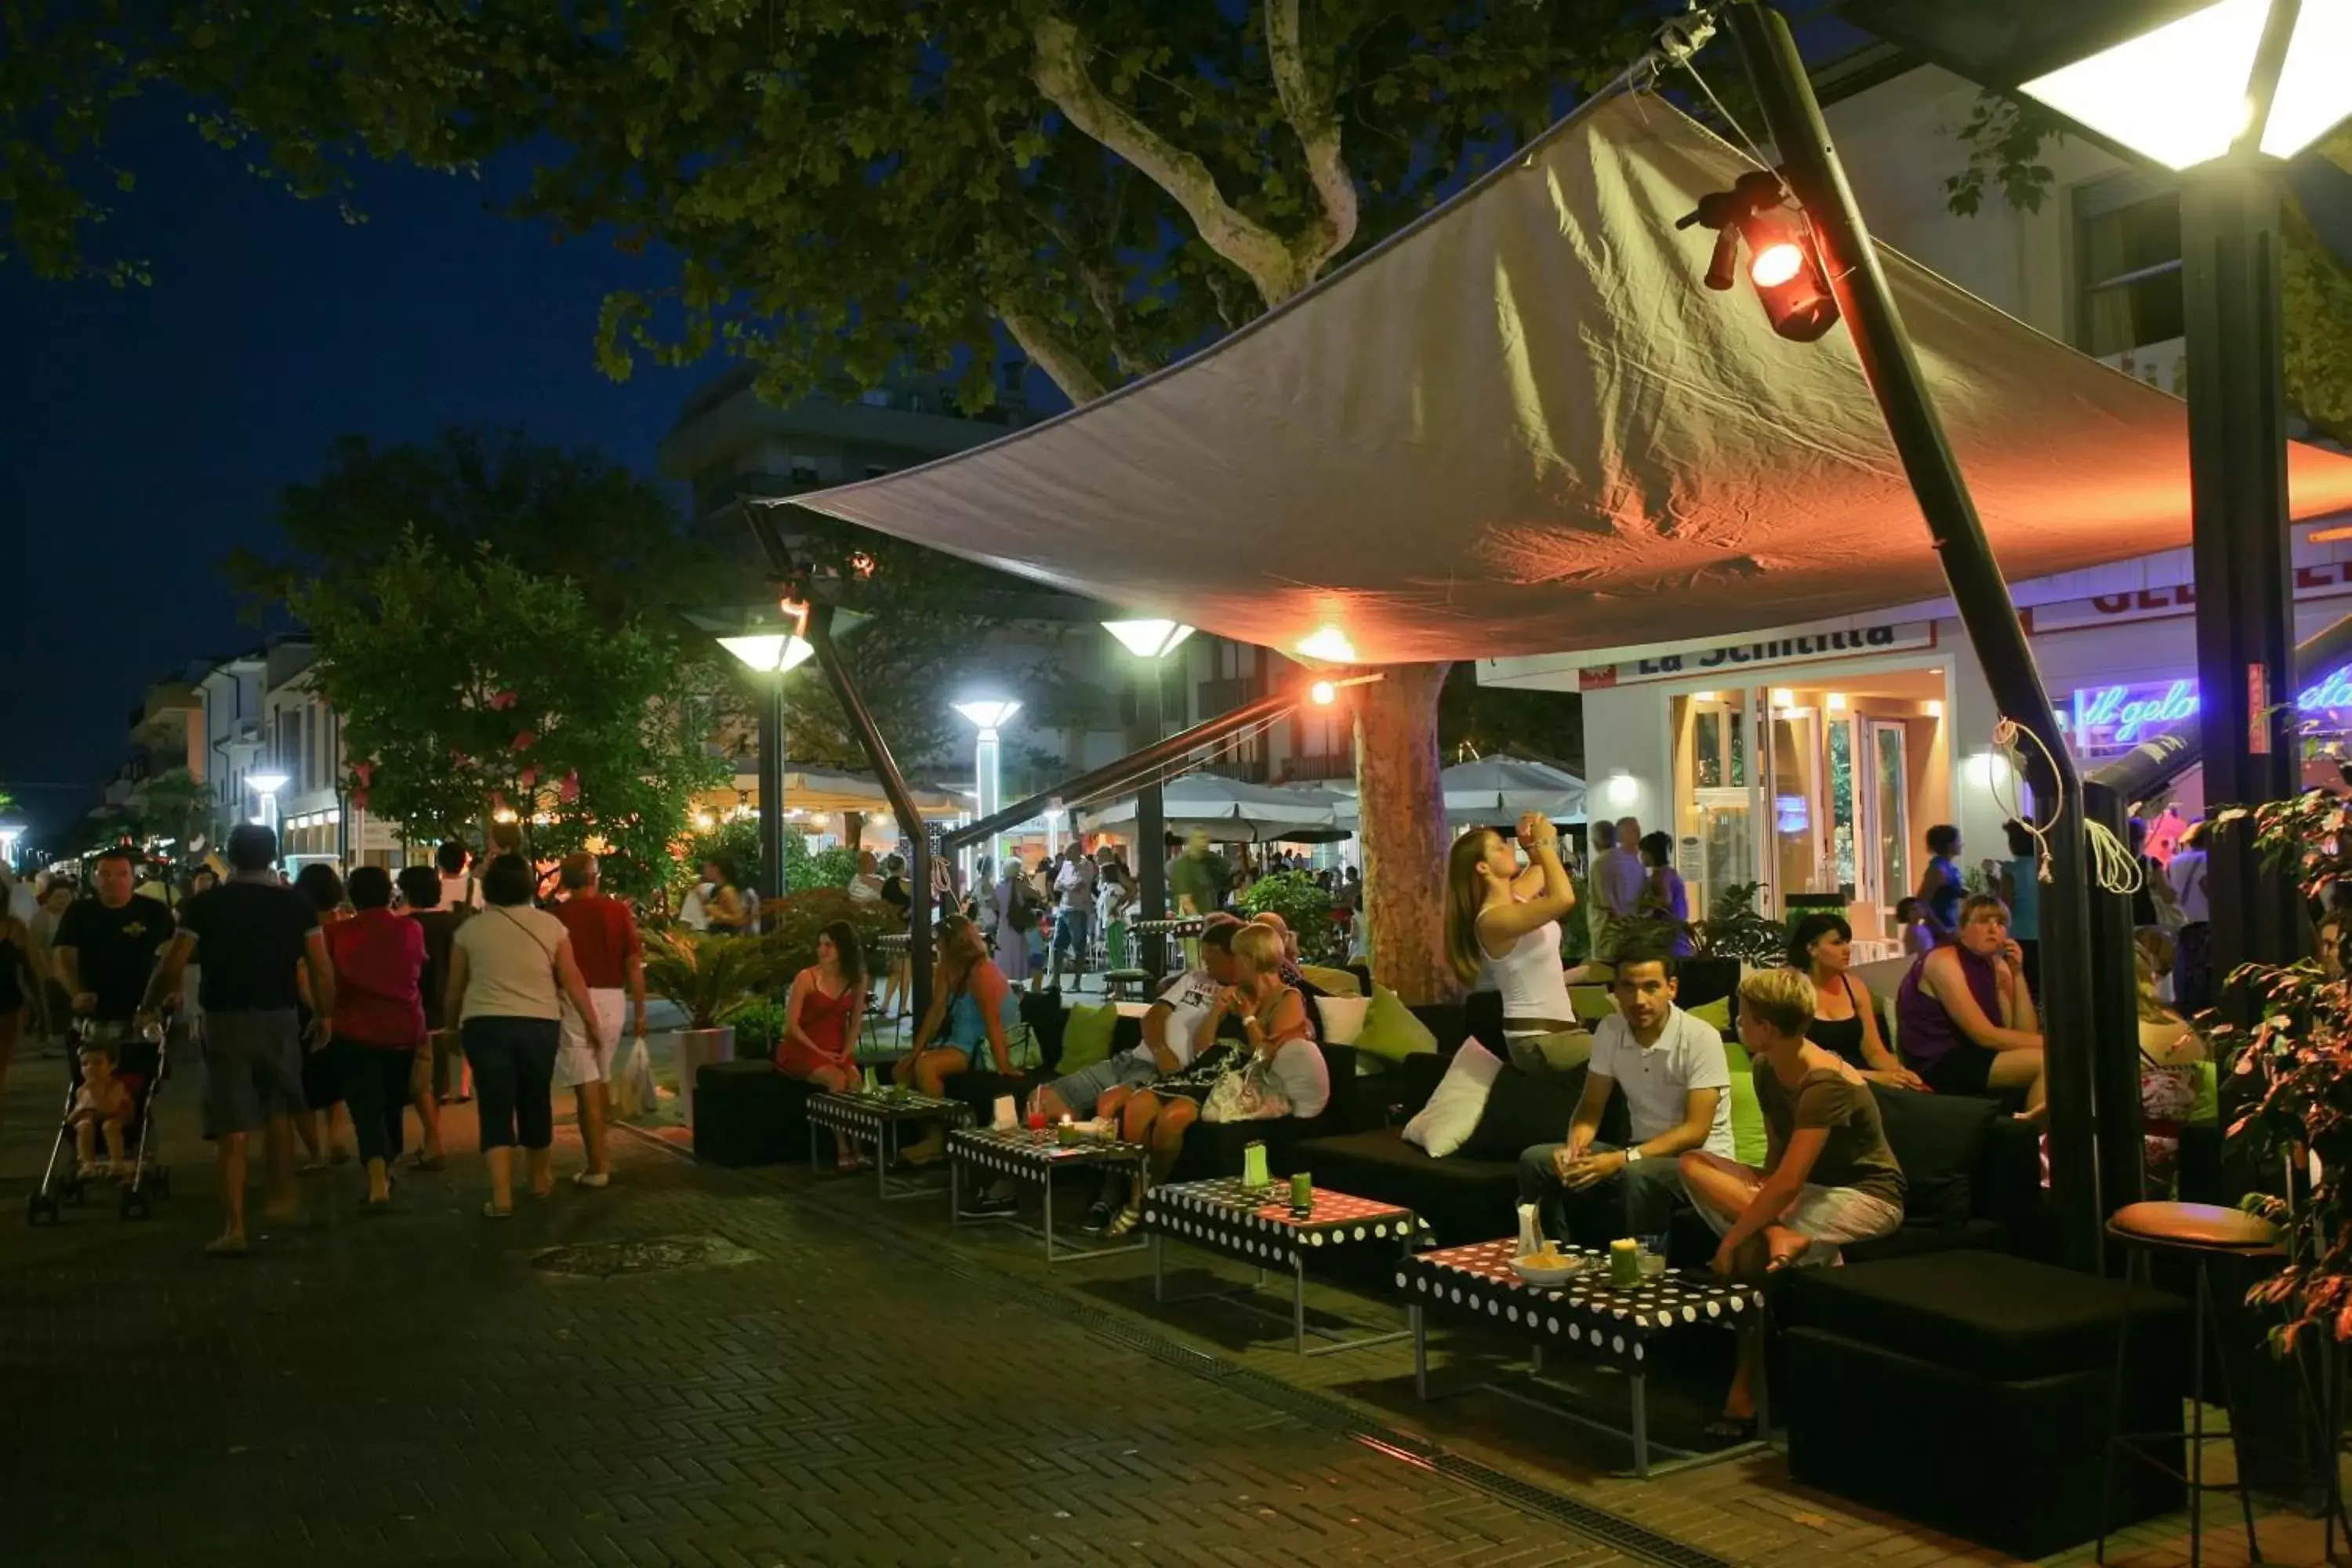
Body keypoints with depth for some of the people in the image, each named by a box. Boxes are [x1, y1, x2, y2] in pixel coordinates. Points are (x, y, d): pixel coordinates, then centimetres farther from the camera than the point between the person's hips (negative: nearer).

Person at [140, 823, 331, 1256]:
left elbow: (172, 968, -5)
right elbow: (321, 968, -3)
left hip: (225, 1020, -1)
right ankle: (279, 1199, 30)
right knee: (278, 1112, 21)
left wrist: (148, 1008, 11)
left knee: (232, 1126, 1)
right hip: (279, 1017, 1)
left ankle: (233, 1227, -3)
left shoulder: (204, 905, -2)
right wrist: (324, 1014, 9)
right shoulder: (297, 904, 0)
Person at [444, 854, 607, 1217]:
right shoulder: (550, 925, 4)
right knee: (535, 1100, 18)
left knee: (496, 1108, 1)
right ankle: (539, 1177, 35)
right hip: (540, 1024, 1)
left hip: (485, 1024, -1)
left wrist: (448, 1023, 27)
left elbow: (454, 989, 11)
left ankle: (502, 1197, -7)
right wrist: (591, 1023, 10)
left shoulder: (471, 929, 4)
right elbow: (572, 980, 3)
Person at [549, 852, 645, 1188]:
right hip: (612, 999, 3)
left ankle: (597, 1166, -2)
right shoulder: (618, 910, 1)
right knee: (602, 1078, 21)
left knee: (586, 1085, -2)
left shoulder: (557, 916, -4)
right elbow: (634, 964, -1)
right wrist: (640, 1011, 6)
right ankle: (603, 1154, 29)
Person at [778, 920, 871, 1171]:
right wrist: (819, 1052, -16)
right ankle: (843, 1151, -23)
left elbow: (855, 1022, 8)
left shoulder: (858, 979, 4)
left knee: (854, 1079, -28)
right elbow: (792, 1025, -10)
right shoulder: (806, 978, -9)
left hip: (836, 1049, 4)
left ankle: (856, 1147, -23)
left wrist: (846, 1053, -7)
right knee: (837, 1080, -30)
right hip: (802, 1048, -4)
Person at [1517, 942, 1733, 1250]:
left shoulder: (1701, 1038, -18)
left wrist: (1622, 1159, -30)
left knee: (1638, 1175, -38)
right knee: (1536, 1161, -11)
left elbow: (1696, 1131, -21)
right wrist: (1575, 1148, -20)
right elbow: (1591, 1107, 3)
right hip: (1642, 1152, 6)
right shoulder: (1609, 1031, -2)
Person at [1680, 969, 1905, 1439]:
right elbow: (1775, 1160, 4)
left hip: (1866, 1196, -8)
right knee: (1695, 1165, -11)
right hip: (1810, 1187, 8)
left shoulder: (1825, 1082, -28)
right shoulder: (1765, 1067, -2)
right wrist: (1770, 1220, -14)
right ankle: (1781, 1235, -27)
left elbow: (1787, 1184, -32)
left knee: (1751, 1253, -29)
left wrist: (1729, 1241, -26)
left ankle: (1747, 1393, -14)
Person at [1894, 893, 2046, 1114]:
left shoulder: (1997, 966, 12)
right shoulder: (1944, 961, -12)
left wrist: (2017, 973, -3)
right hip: (1937, 1067, -8)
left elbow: (2026, 1033, 3)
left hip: (1971, 1059, 8)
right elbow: (1985, 1036, -18)